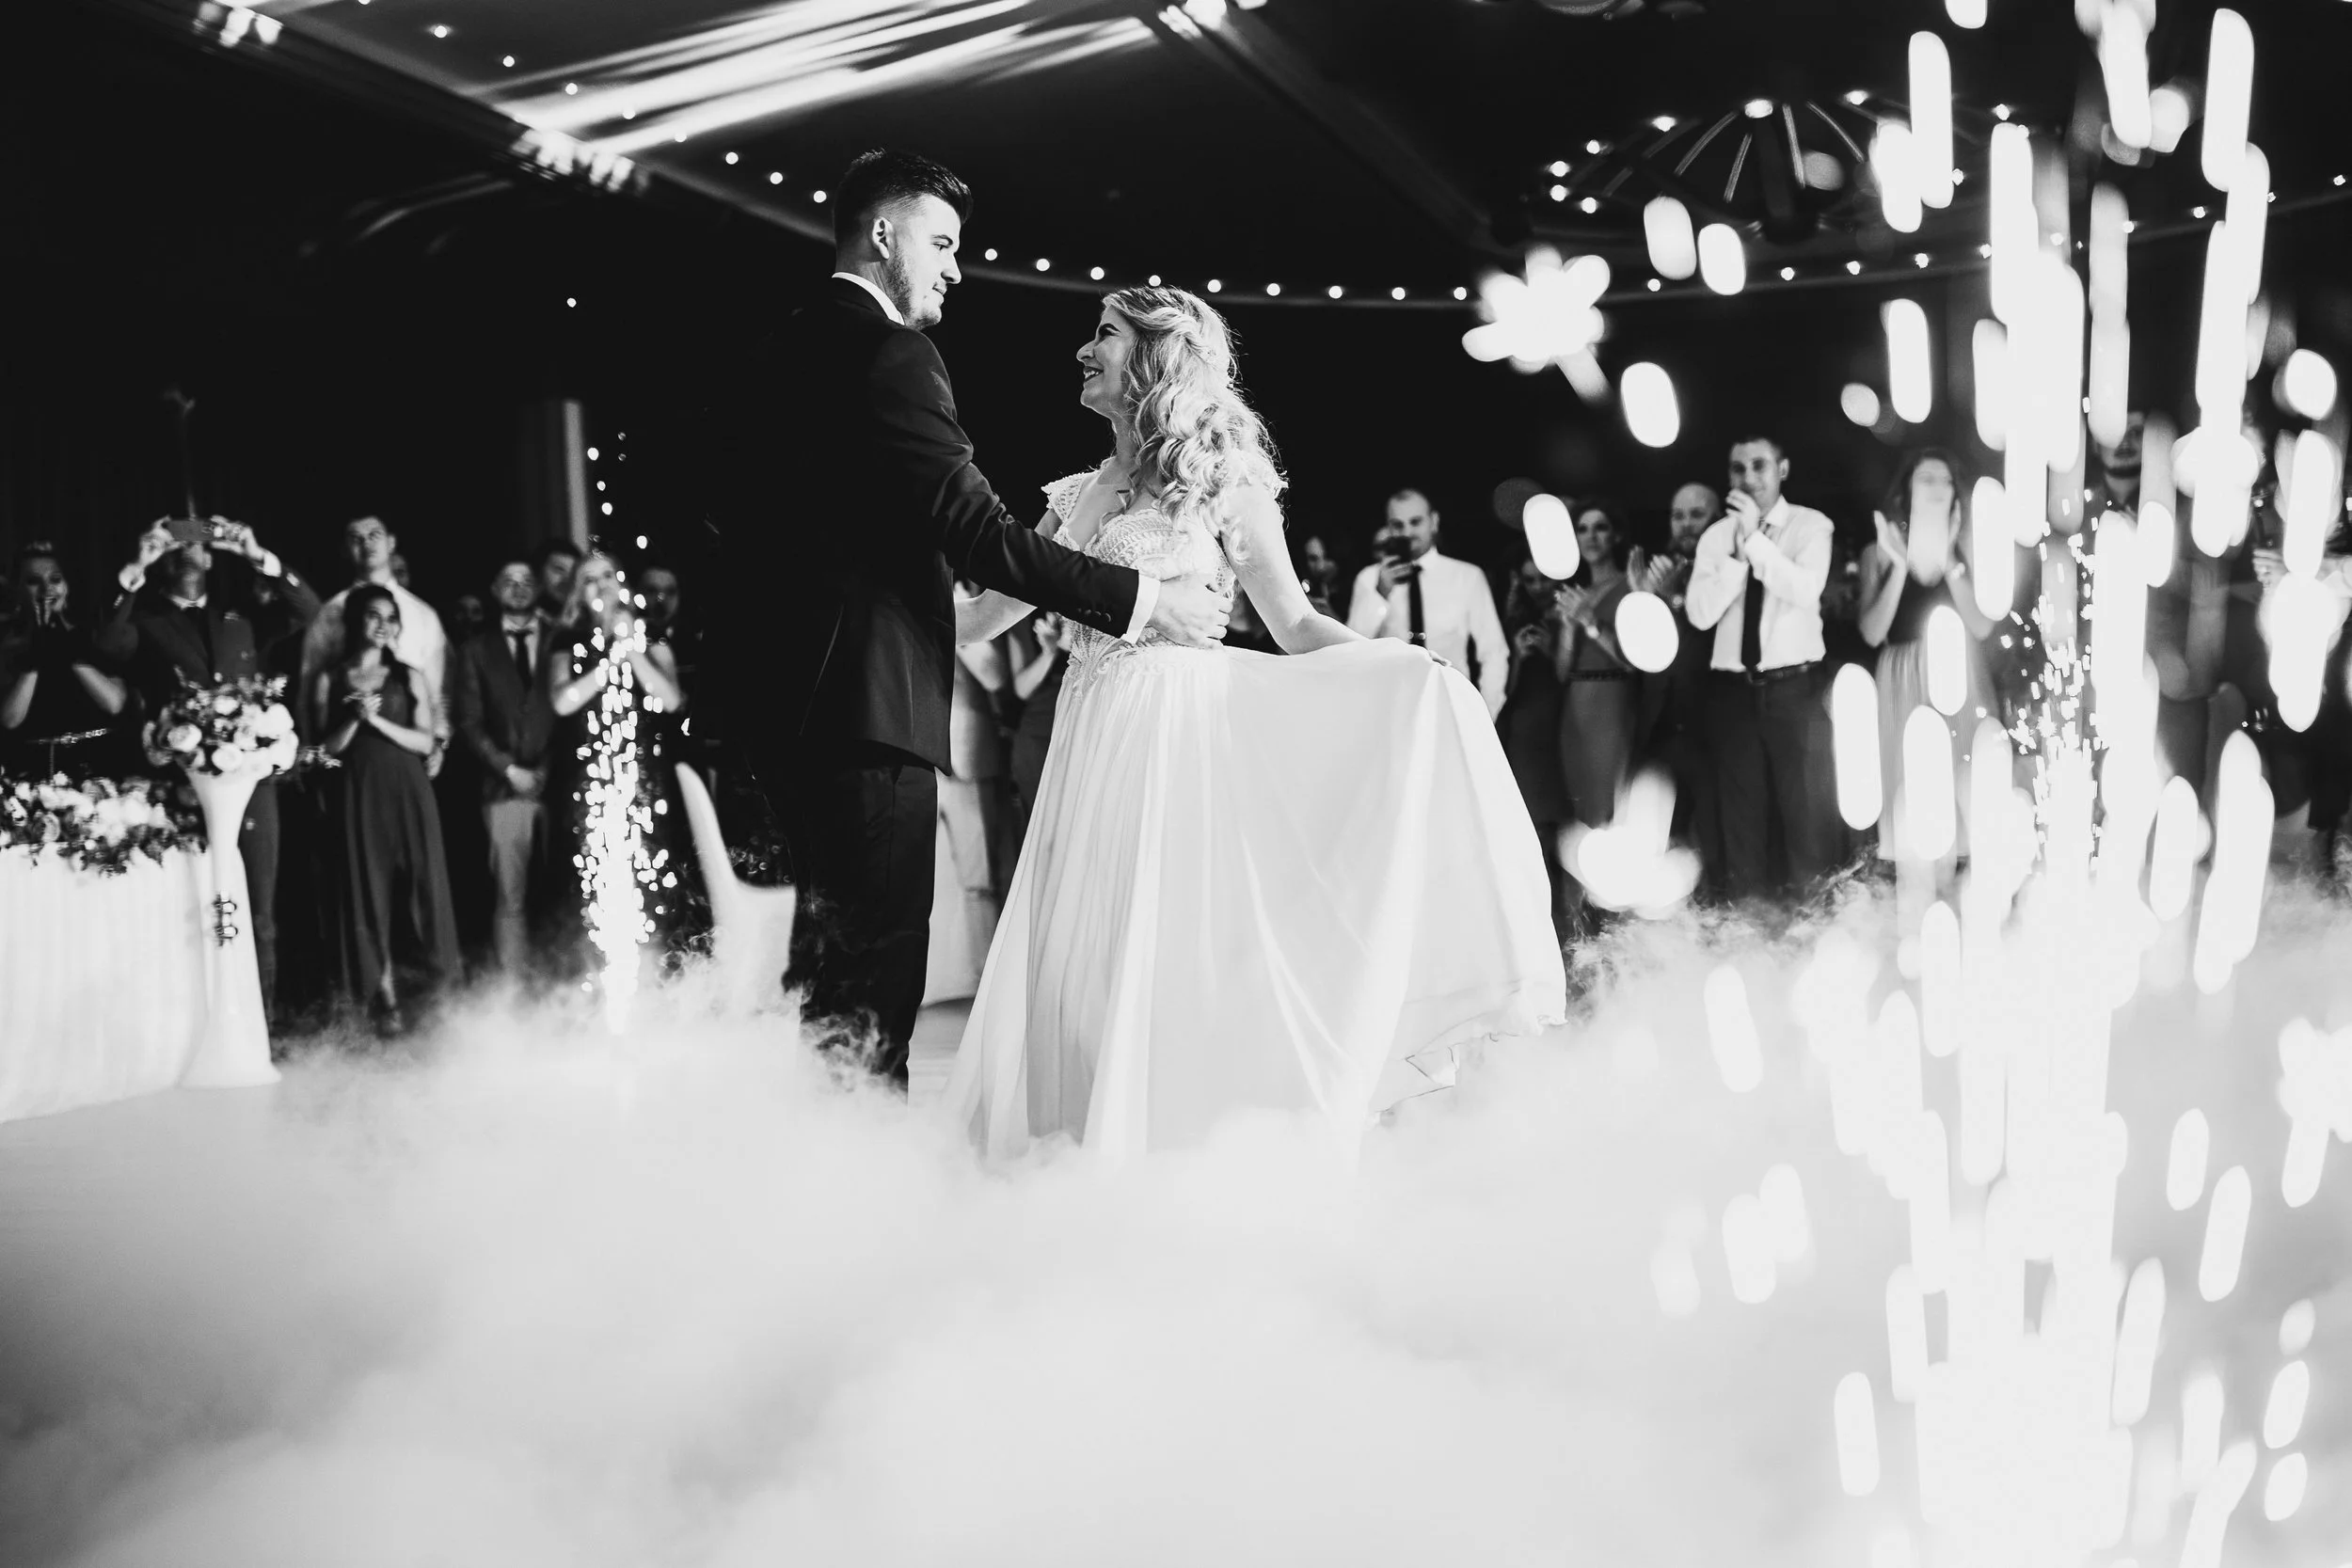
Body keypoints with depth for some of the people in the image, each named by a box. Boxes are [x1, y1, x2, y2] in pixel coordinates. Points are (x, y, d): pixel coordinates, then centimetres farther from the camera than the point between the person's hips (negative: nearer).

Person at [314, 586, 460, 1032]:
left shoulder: (410, 677, 6)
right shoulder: (331, 680, 5)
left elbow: (426, 742, 0)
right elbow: (326, 748, 3)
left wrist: (378, 720, -12)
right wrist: (354, 719, -13)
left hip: (406, 793, 0)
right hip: (358, 795, 0)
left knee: (419, 886, 0)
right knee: (368, 890, 1)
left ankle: (434, 986, 12)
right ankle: (384, 997, 7)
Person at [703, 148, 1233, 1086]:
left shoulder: (785, 351, 17)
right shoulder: (887, 353, -11)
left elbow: (730, 506, 20)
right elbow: (974, 528, -19)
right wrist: (1142, 601, -15)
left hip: (780, 694, 10)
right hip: (865, 700, -10)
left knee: (830, 949, 18)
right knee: (874, 962, -6)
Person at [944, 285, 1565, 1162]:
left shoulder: (1222, 481, 0)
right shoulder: (1080, 496, 15)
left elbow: (1293, 627, -1)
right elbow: (990, 611, 19)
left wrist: (1415, 666, -13)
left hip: (1179, 738, -5)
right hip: (1092, 747, 5)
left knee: (1166, 954, -6)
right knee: (1073, 969, 4)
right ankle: (1089, 1171, 15)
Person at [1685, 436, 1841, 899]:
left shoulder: (1811, 525, 0)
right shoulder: (1716, 536, 7)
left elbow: (1806, 592, -18)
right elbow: (1700, 613, -5)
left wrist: (1755, 538, -19)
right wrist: (1739, 550, -13)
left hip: (1794, 688, -3)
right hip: (1732, 690, 3)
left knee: (1807, 808, 2)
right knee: (1741, 810, 10)